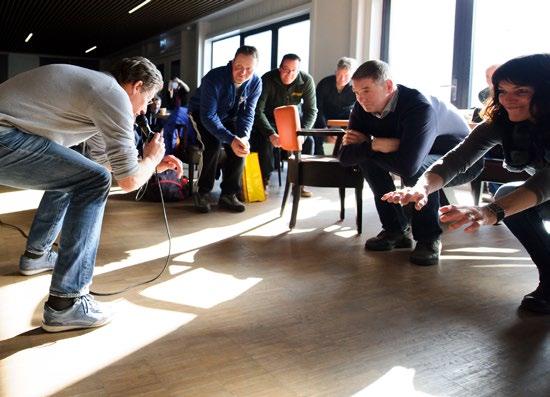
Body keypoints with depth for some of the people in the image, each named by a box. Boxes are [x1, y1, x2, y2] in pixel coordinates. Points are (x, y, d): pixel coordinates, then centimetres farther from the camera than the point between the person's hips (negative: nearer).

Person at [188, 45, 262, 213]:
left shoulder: (255, 83, -18)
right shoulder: (214, 78, -33)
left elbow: (247, 113, -14)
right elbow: (208, 116, -35)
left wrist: (243, 137, -34)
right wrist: (231, 139, -46)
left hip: (228, 118, 5)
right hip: (201, 115, -4)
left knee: (241, 146, -17)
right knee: (214, 145, -28)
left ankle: (228, 194, -4)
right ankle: (203, 193, -12)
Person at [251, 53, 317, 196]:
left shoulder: (306, 81, -16)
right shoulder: (268, 79, -23)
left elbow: (311, 110, -12)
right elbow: (258, 110, -27)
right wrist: (271, 134, -41)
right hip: (269, 119, -2)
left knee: (308, 140, -20)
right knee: (265, 140, -30)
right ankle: (264, 182, -15)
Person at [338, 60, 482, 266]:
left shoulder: (420, 107, -36)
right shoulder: (363, 108, -14)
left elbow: (408, 165, -48)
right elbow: (345, 156, -19)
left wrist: (369, 143, -34)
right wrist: (374, 145, -36)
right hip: (412, 154, 7)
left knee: (416, 169, -37)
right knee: (366, 157, -15)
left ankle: (429, 239, -14)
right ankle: (396, 230, -4)